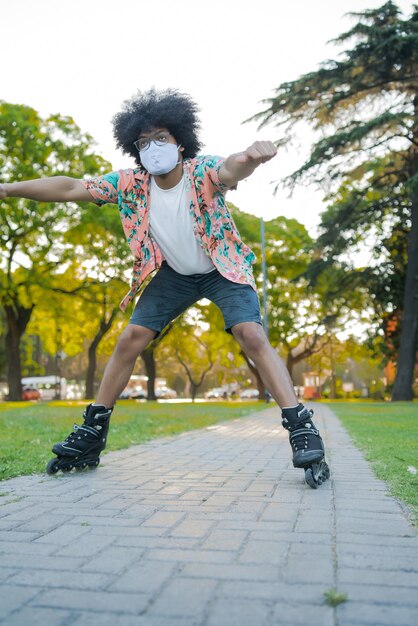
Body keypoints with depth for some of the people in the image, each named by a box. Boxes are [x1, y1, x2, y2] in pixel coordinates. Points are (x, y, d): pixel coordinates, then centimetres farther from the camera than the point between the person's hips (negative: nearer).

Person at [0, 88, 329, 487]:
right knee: (129, 341, -2)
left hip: (222, 269, -3)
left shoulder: (202, 173, -26)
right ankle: (92, 431, 10)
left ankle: (302, 428, -19)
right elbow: (70, 188, -15)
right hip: (174, 274, 4)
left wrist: (250, 157, -73)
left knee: (252, 337, -24)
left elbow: (231, 170, -49)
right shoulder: (131, 184, -15)